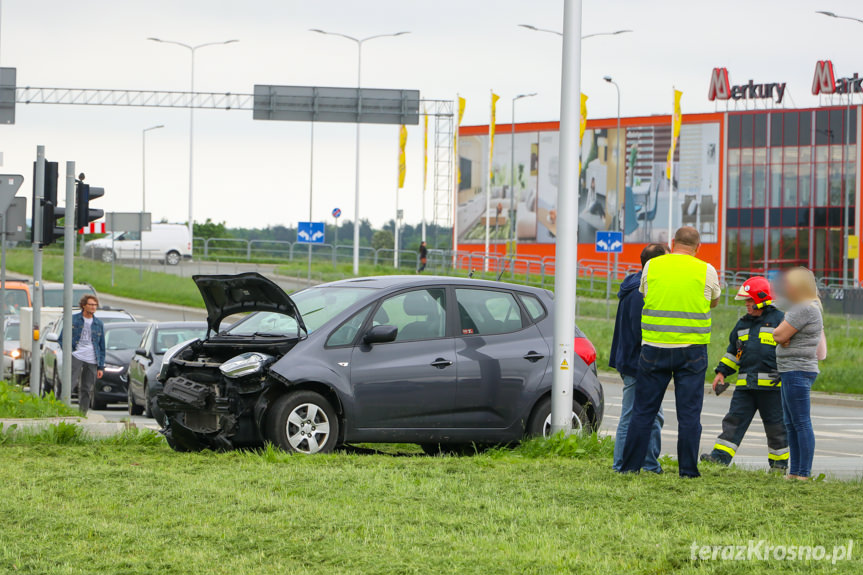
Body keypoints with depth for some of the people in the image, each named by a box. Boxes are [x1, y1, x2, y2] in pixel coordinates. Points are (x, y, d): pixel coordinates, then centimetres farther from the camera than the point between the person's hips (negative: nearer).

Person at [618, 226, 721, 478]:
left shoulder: (652, 266, 3)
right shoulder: (706, 271, -1)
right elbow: (714, 301, 17)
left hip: (655, 348, 1)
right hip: (692, 350, -1)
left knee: (643, 410, 7)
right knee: (689, 412, 2)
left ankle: (630, 466, 9)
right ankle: (688, 469, 1)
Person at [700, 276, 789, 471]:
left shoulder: (779, 320, -2)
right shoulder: (743, 323, 18)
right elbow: (733, 350, 26)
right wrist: (722, 372, 18)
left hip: (771, 384, -5)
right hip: (745, 384, 5)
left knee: (775, 425, 4)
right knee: (734, 419, -3)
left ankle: (779, 462, 15)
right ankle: (721, 456, -8)